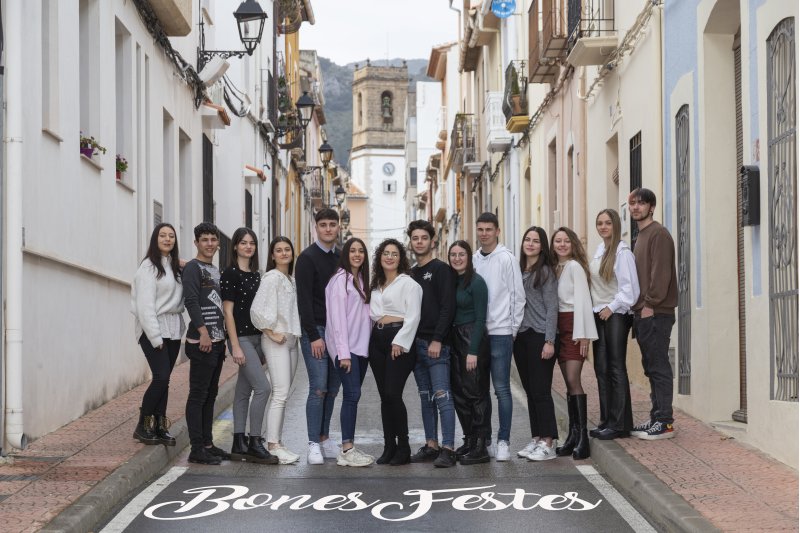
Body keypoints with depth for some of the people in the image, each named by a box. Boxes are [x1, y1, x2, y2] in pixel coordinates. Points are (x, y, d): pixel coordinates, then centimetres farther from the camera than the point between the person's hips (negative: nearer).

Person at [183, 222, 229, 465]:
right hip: (201, 342, -9)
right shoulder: (193, 268, -7)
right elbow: (191, 302, -16)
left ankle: (207, 444, 17)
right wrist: (202, 331, -22)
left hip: (217, 341, 9)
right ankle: (197, 449, -5)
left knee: (210, 394, 12)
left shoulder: (216, 270, 19)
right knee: (198, 395, -6)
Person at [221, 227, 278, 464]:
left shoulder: (255, 274, 14)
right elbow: (228, 311, -11)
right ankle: (254, 444, -8)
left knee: (244, 391, 9)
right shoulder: (230, 274, -8)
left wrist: (264, 346, 15)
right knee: (262, 387, -14)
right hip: (240, 337, -7)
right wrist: (235, 346, -16)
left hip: (256, 337, 7)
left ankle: (239, 445, 12)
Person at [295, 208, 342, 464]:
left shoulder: (341, 258, 13)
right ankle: (314, 444, -4)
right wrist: (314, 336, -17)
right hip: (315, 331, -6)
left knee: (332, 389, 8)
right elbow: (304, 300, -13)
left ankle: (324, 438, 16)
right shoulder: (308, 258, -8)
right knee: (319, 388, -9)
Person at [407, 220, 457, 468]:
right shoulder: (411, 274, 17)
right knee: (426, 398, 10)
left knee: (442, 396, -10)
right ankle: (431, 445, 15)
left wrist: (437, 340, -18)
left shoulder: (441, 269, -4)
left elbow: (447, 307, -12)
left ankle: (448, 449, -10)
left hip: (436, 344, -7)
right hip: (416, 344, 7)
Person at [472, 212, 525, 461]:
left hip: (500, 331, -5)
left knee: (502, 388, -5)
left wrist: (514, 328, -5)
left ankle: (503, 442, 0)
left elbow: (518, 296, -4)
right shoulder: (473, 259, 10)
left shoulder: (506, 258, -4)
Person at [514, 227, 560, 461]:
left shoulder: (545, 271, -4)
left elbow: (552, 308, -8)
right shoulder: (518, 270, 13)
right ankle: (536, 439, 16)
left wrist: (549, 341, -13)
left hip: (540, 336, -6)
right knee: (530, 390, 9)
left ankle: (548, 443, -4)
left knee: (540, 390, -7)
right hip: (521, 336, 6)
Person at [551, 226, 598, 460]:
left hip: (574, 325, -7)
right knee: (569, 382, 7)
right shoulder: (554, 268, 15)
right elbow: (551, 301, 11)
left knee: (573, 379, -13)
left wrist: (582, 333, -16)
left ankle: (582, 436, -13)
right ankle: (573, 434, 9)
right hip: (559, 326, 7)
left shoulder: (574, 266, -6)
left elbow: (581, 300, -10)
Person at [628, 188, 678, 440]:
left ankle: (664, 422, -8)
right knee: (652, 367, 11)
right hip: (642, 313, 9)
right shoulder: (640, 237, 21)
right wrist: (638, 307, 14)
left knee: (659, 367, -9)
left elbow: (661, 273, -16)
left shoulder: (659, 234, -8)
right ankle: (657, 417, 15)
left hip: (656, 313, -9)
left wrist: (650, 304, -18)